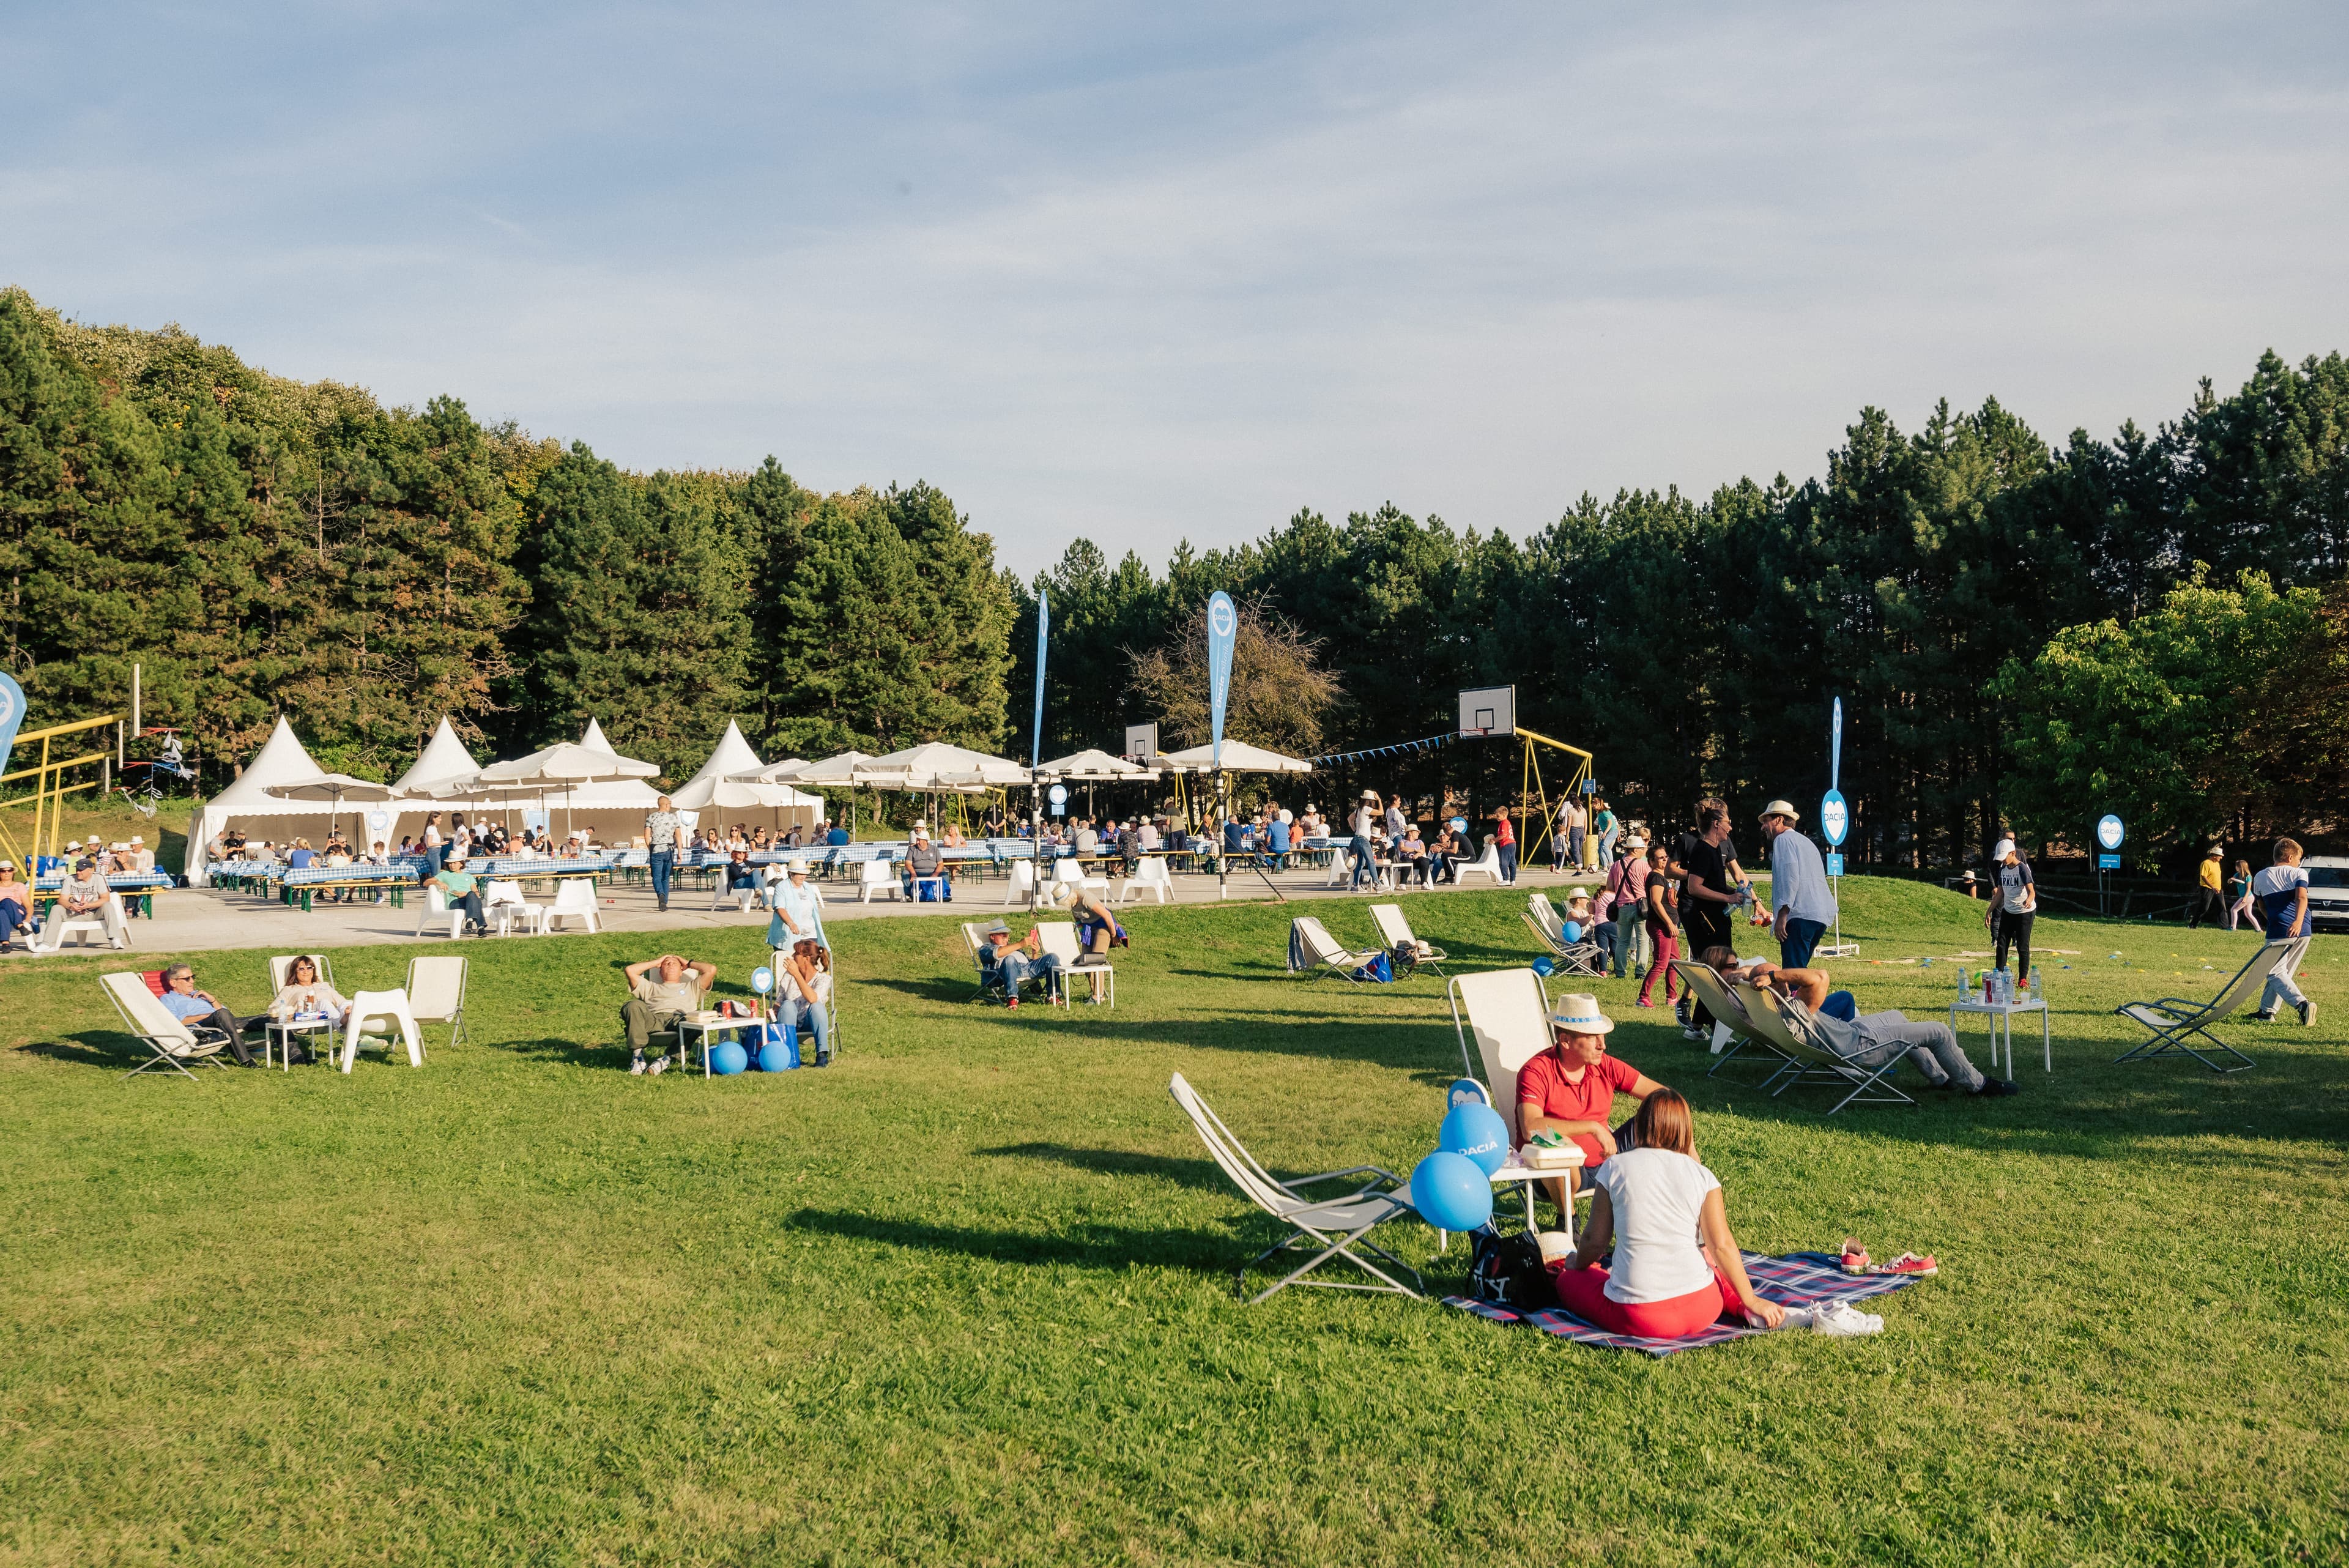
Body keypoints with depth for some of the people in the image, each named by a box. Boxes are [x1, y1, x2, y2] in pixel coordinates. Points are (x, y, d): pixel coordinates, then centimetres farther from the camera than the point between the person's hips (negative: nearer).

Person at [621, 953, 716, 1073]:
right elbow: (630, 970, 28)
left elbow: (712, 969, 27)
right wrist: (656, 962, 38)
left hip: (679, 1017, -1)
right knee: (634, 1005, -33)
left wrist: (688, 963, 40)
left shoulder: (691, 987, 39)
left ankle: (669, 1058, -40)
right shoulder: (651, 987, 40)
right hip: (653, 1020, 1)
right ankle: (637, 1053, -35)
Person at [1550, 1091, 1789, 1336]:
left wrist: (1577, 1265, 25)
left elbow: (1595, 1239, 5)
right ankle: (1745, 1310, 15)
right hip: (1700, 1312, -1)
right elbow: (1722, 1245, -1)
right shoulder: (1702, 1176, 2)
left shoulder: (1615, 1167, 0)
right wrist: (1751, 1301, 7)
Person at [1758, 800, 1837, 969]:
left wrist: (1782, 915, -18)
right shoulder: (1806, 842, 28)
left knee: (1793, 972, -14)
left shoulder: (1783, 839, -1)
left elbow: (1790, 877, -15)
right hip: (1821, 916, 9)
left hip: (1799, 916, -9)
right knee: (1799, 970, 14)